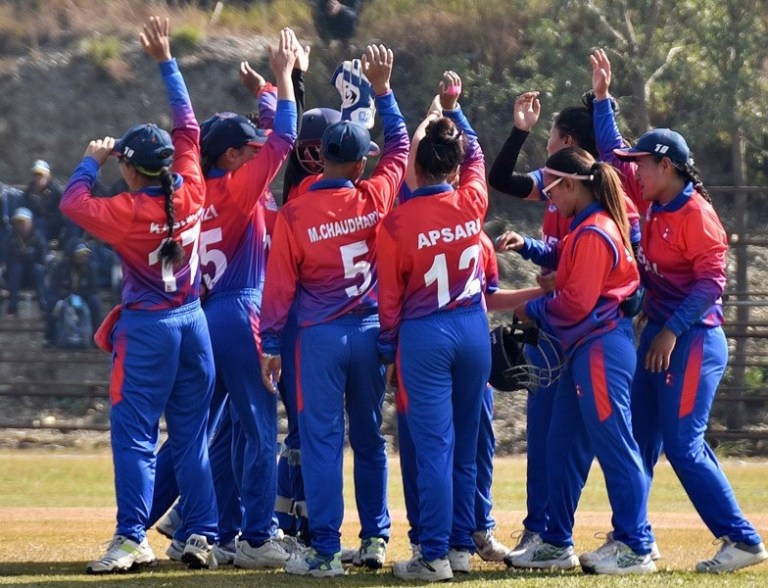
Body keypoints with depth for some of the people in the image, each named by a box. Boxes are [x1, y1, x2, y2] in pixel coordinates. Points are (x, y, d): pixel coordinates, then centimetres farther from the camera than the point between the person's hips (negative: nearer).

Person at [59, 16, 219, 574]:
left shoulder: (126, 212, -16)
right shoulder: (190, 193, -4)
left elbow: (72, 201, 0)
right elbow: (188, 126, 7)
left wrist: (92, 160, 17)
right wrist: (167, 62, 12)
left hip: (147, 328, -5)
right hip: (194, 322, 5)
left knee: (136, 437, -3)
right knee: (192, 437, 9)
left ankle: (132, 538, -10)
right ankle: (201, 536, 8)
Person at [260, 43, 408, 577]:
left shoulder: (294, 213, -10)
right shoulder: (375, 197, -4)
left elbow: (280, 286, -6)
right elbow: (400, 144, 14)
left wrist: (271, 346, 2)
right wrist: (383, 90, 22)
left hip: (320, 336, -3)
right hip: (370, 331, 3)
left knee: (322, 441, -2)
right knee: (370, 439, 14)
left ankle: (326, 550, -4)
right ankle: (375, 538, 18)